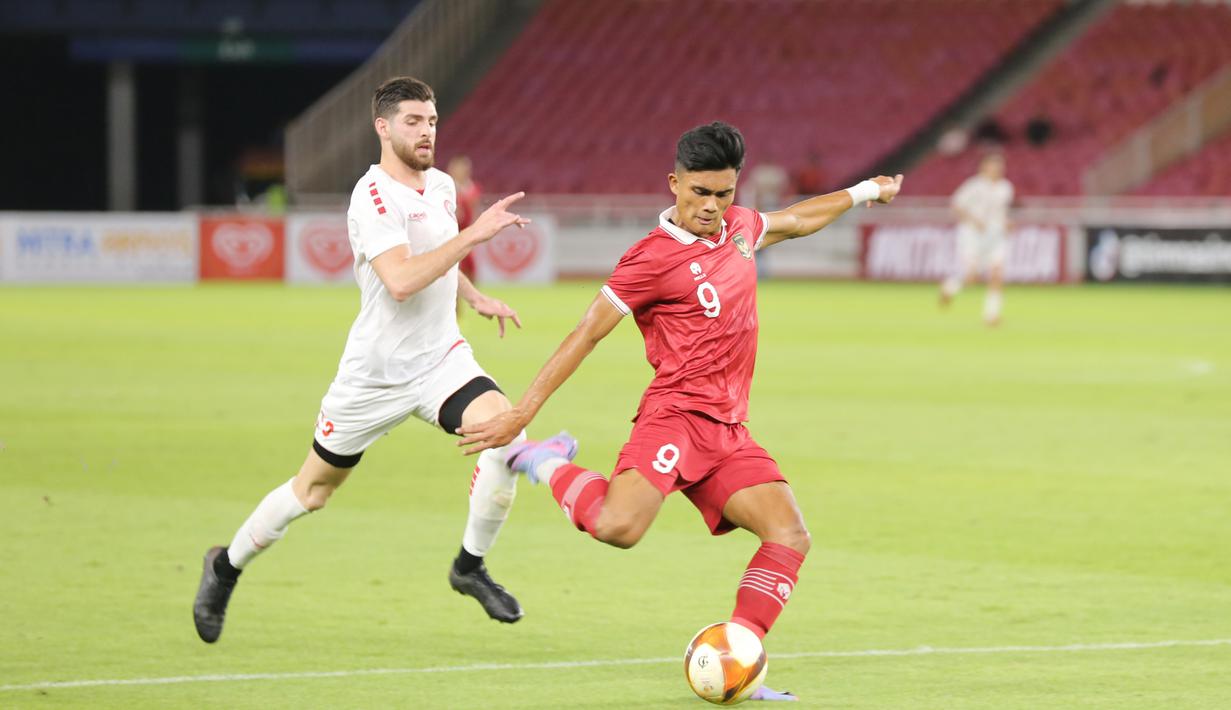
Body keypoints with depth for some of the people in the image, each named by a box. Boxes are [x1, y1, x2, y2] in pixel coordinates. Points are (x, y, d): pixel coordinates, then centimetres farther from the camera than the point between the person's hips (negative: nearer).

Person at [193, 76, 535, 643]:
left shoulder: (441, 186, 6)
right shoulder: (373, 197, -19)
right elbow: (400, 281, -34)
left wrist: (476, 298, 20)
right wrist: (472, 235, -34)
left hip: (441, 359, 5)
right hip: (376, 372, -5)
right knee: (313, 490, 7)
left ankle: (471, 565, -5)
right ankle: (226, 567, 33)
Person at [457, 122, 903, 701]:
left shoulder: (739, 227, 14)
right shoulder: (655, 257, -10)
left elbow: (794, 221, 38)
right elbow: (587, 333, -9)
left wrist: (862, 193, 47)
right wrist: (520, 414, -11)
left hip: (727, 432, 8)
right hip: (676, 417, -8)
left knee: (790, 536, -10)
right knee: (618, 526, -31)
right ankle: (542, 462, -2)